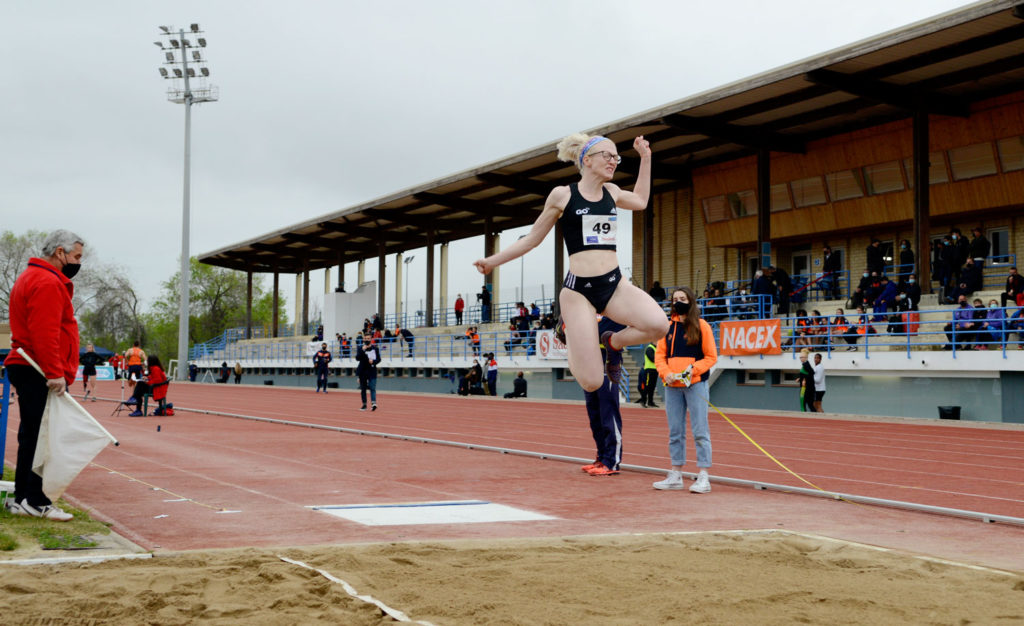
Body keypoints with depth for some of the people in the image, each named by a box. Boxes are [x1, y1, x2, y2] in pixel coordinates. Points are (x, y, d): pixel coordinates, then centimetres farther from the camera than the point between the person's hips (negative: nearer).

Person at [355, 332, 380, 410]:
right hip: (363, 371, 1)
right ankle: (364, 404, 16)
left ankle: (374, 403, -26)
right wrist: (362, 351, -20)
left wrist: (373, 361, -13)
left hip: (372, 371, -1)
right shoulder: (360, 348, 4)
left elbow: (378, 359, 7)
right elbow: (357, 358, -8)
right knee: (363, 389, 7)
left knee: (372, 388, -14)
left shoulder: (375, 348, 6)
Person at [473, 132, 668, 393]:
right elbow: (533, 238, 11)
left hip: (615, 285, 4)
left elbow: (640, 200, 36)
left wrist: (645, 158, 31)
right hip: (579, 290, -4)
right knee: (592, 382, -11)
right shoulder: (562, 195, 1)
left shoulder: (611, 192, 14)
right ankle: (569, 332, 23)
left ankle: (613, 342, 6)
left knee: (658, 324, -29)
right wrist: (493, 261, 9)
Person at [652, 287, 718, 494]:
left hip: (695, 384, -4)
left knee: (700, 431, -5)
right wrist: (666, 373, -8)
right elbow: (660, 355, 10)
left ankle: (703, 477, -3)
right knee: (675, 432, 10)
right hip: (672, 386, 4)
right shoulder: (668, 327, 12)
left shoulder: (701, 326, 1)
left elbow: (711, 357, 1)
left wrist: (694, 369, -14)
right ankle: (675, 475, 17)